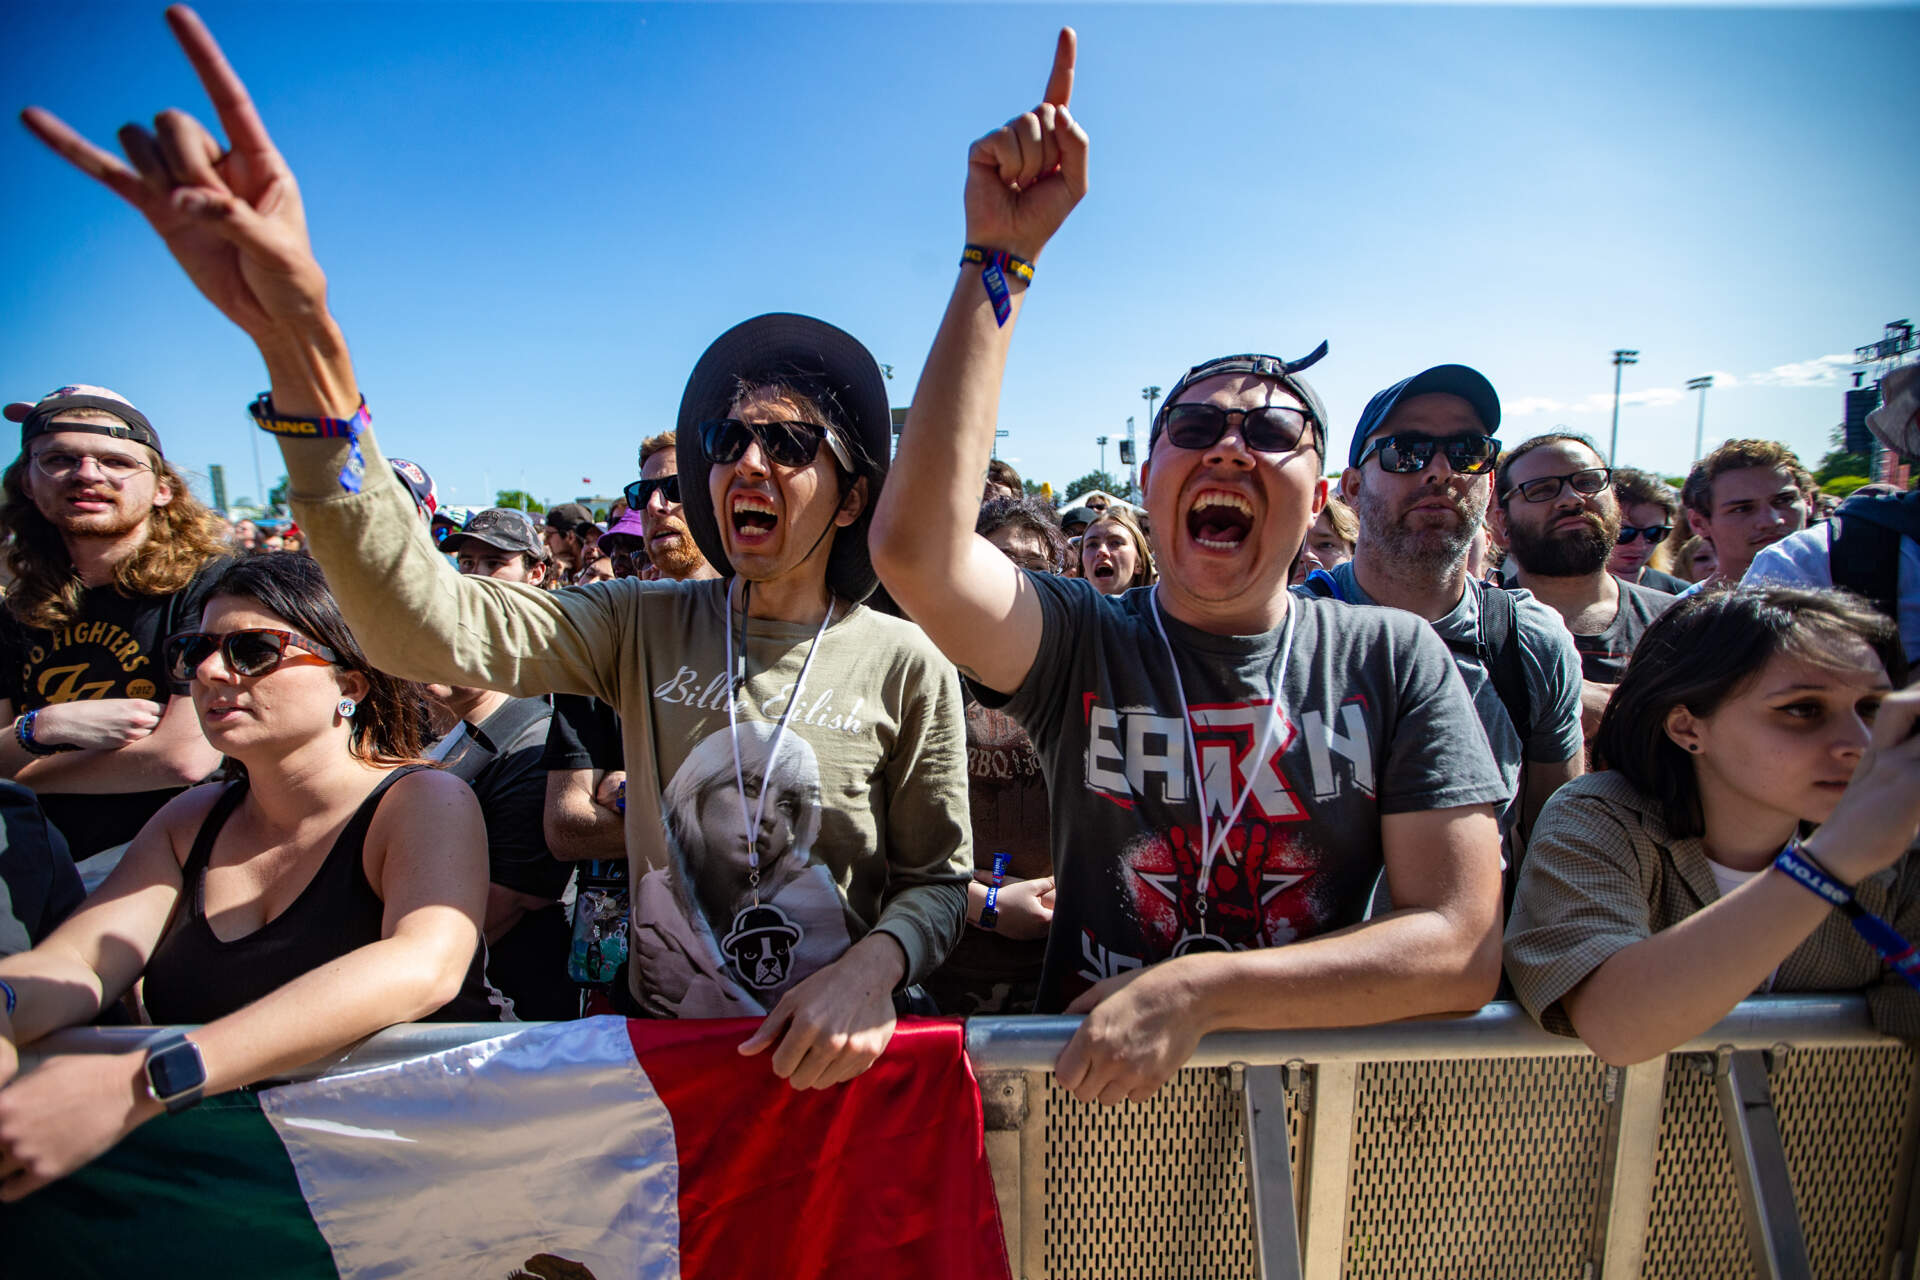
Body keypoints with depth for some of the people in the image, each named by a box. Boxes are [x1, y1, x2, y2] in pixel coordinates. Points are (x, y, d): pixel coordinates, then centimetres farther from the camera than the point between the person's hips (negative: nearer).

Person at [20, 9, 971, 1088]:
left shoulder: (906, 664, -6)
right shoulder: (646, 626, -1)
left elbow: (937, 878, 1)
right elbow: (426, 621, -16)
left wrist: (875, 964, -21)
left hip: (835, 1054, -1)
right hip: (662, 1038, 2)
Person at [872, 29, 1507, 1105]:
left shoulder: (1393, 659, -2)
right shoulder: (1082, 641, -5)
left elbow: (1465, 946, -9)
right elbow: (918, 550, -25)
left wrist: (1198, 991, -20)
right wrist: (1000, 258, -22)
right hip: (1092, 1094, -3)